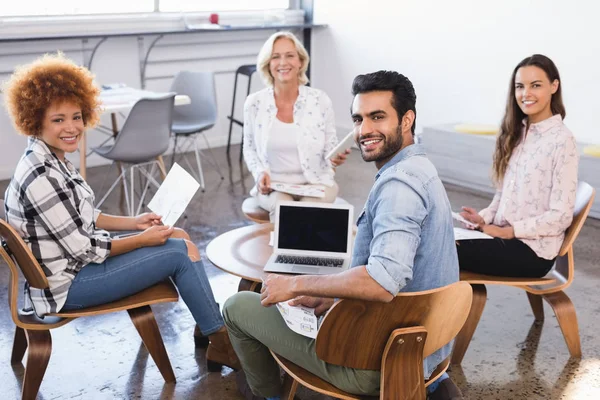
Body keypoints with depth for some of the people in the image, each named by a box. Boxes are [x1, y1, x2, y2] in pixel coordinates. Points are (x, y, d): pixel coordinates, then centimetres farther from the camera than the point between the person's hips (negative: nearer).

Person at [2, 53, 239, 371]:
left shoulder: (51, 159, 3)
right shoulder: (40, 177, -27)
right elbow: (83, 250, -23)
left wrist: (134, 222, 4)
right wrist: (143, 240, -12)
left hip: (77, 259, 9)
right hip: (67, 283, -9)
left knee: (180, 238, 8)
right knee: (180, 254, -10)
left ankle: (211, 326, 15)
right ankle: (221, 343, 5)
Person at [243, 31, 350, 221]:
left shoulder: (320, 100, -4)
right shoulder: (254, 103, -1)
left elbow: (330, 147, 6)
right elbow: (249, 149, 11)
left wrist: (336, 157, -17)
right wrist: (260, 173, -8)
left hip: (316, 182, 0)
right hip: (273, 185, 0)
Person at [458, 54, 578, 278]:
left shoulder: (562, 140, -11)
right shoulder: (517, 133, 11)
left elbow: (561, 216, -14)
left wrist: (508, 231, -15)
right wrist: (484, 218, -5)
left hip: (533, 249, -6)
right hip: (502, 234, 6)